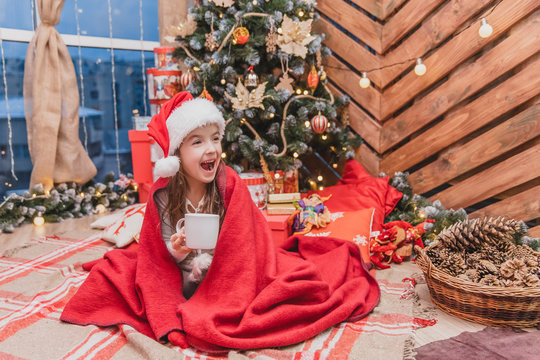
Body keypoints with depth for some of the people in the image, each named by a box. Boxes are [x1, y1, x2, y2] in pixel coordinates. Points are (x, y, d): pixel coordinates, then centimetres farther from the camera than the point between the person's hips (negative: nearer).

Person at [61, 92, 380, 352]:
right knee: (112, 269, -6)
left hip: (229, 281, -1)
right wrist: (176, 251, -24)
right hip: (182, 282, 2)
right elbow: (159, 252, -1)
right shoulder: (162, 194, -10)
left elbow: (240, 248, -13)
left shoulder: (232, 187, -14)